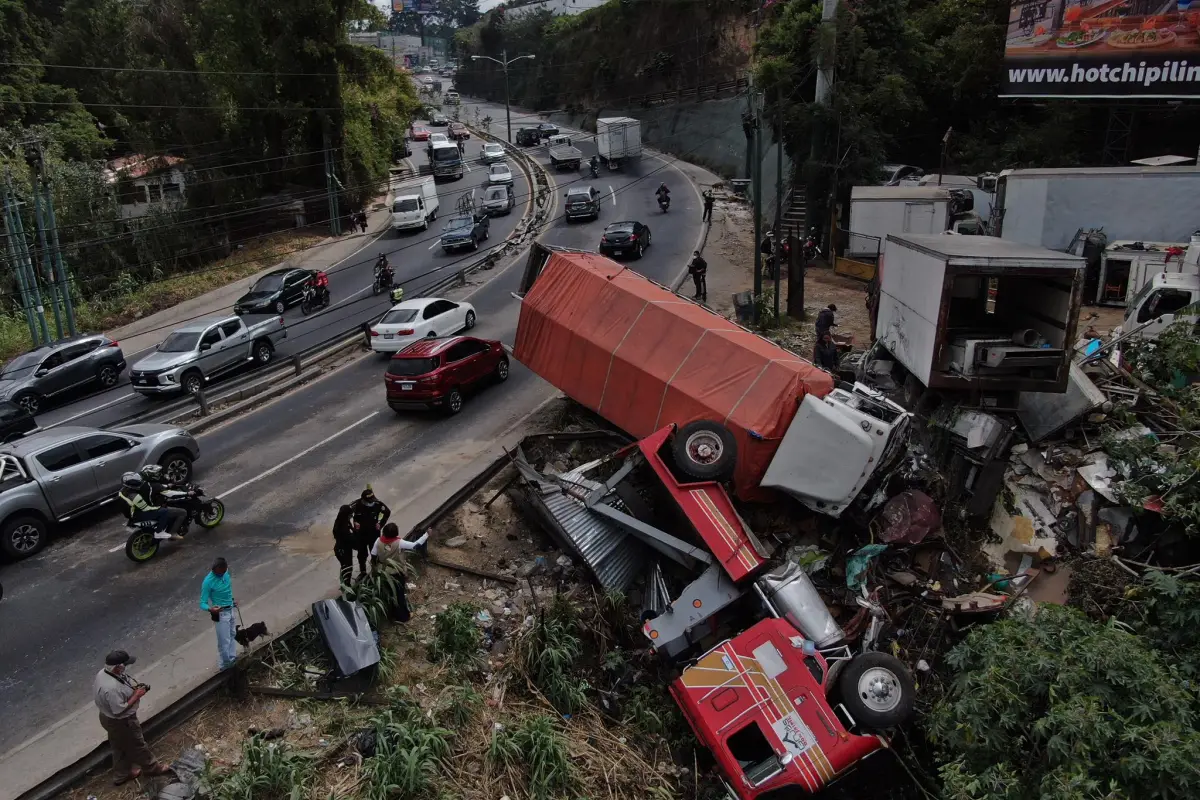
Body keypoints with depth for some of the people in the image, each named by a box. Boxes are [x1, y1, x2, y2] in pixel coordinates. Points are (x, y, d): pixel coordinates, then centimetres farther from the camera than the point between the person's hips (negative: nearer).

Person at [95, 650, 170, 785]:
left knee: (119, 747, 28)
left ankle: (121, 774, 47)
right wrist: (136, 695, -23)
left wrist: (133, 688, -2)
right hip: (121, 722, -9)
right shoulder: (112, 688, -40)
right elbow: (119, 710, -32)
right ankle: (151, 767, 39)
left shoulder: (102, 673, -10)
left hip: (108, 718, 9)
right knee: (137, 746, 16)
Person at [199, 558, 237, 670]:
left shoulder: (225, 572, -8)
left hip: (230, 610, 7)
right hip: (220, 614, -7)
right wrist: (210, 609, -44)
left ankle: (232, 658, 40)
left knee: (232, 635, 22)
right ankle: (225, 664, 20)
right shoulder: (208, 582, -27)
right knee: (224, 641, 2)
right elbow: (203, 603, -24)